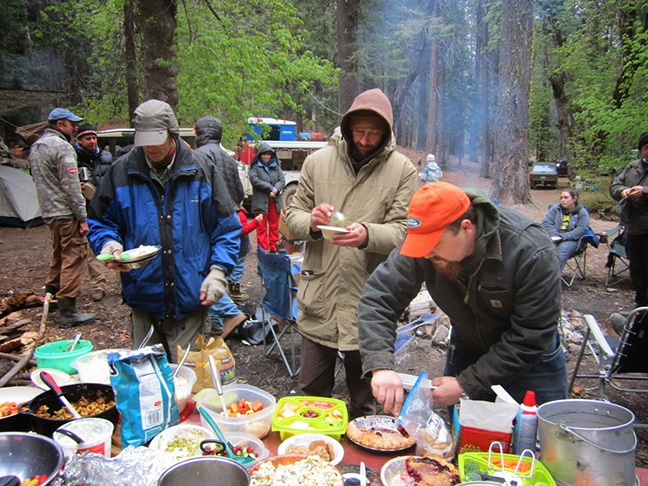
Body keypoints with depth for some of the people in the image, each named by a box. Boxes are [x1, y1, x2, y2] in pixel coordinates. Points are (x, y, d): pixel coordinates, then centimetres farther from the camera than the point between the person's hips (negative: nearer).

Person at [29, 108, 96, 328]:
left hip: (49, 213, 9)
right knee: (74, 257, -6)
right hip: (67, 213, -9)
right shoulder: (62, 147, -14)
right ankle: (67, 312, -5)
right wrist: (82, 217, -15)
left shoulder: (36, 147, 16)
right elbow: (71, 185, -18)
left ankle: (51, 293, 35)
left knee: (59, 254, 23)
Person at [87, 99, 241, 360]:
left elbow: (226, 227, 4)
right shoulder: (121, 172, 2)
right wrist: (109, 245, -10)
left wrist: (218, 271, -7)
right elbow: (100, 222, 13)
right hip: (143, 300, 2)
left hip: (190, 300, -1)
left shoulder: (201, 169, 1)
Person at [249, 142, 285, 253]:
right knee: (262, 227, -1)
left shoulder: (276, 167, 14)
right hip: (261, 201, -4)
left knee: (274, 226, 8)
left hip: (275, 201, 4)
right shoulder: (255, 167, 2)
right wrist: (270, 187, -15)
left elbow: (282, 180, 4)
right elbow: (254, 180, -13)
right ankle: (263, 249, 3)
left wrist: (275, 189, -16)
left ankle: (274, 248, 15)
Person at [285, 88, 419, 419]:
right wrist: (310, 222, -17)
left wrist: (368, 235, -29)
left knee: (365, 398, 16)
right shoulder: (318, 161, 5)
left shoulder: (402, 170, -2)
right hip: (319, 296, 2)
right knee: (311, 391, 16)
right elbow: (293, 214, 8)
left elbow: (404, 230, -8)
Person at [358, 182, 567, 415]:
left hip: (531, 361, -2)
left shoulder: (532, 253, -32)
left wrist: (466, 385, -27)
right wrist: (380, 365, -40)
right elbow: (377, 297, -25)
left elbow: (531, 338, -27)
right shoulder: (424, 240, -24)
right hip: (466, 349, 3)